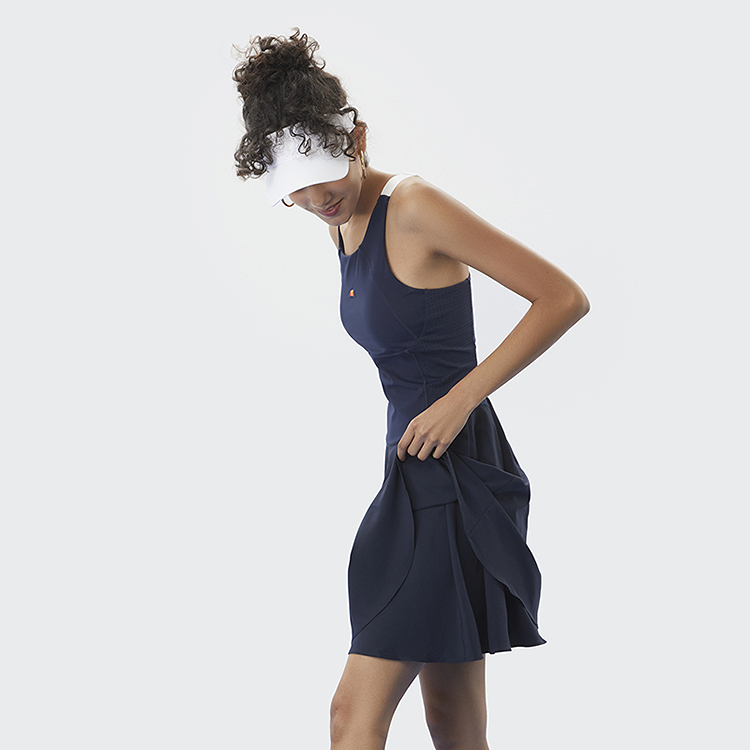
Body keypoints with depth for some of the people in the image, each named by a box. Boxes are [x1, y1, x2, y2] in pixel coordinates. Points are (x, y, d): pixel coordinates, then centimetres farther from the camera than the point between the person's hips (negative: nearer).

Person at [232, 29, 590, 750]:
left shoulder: (416, 207, -14)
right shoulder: (345, 224, 12)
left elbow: (564, 298, -16)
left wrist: (460, 398, -17)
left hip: (450, 473, -9)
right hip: (417, 472, 9)